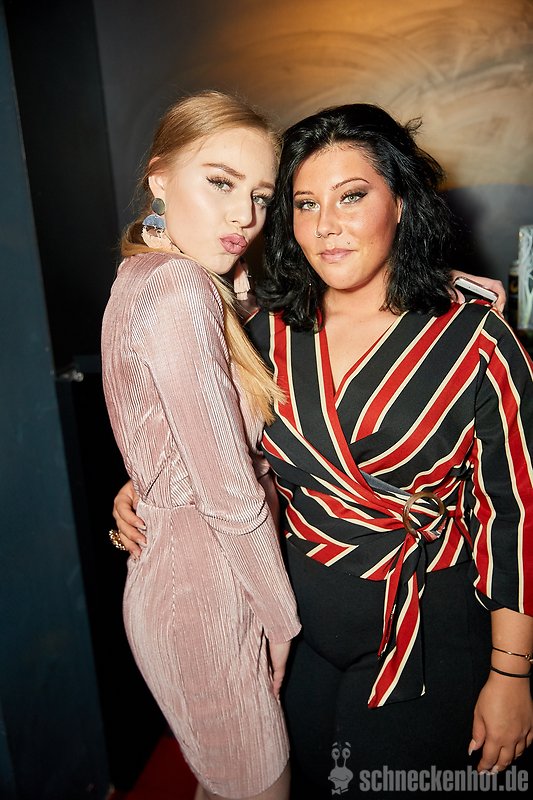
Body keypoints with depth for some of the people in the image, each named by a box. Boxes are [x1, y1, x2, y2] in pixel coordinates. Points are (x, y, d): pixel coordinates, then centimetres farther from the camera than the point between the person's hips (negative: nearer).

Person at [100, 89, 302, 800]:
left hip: (171, 574, 9)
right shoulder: (180, 289, -23)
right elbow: (229, 494, -22)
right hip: (207, 592, -9)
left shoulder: (146, 273, 8)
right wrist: (284, 620, -8)